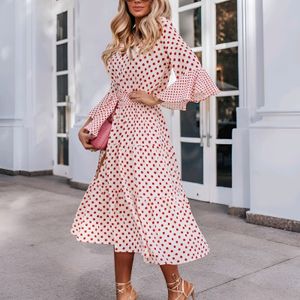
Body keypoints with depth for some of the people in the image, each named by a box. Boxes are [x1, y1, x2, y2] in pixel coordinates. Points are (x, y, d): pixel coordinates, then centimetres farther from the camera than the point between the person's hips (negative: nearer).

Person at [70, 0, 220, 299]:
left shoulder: (163, 29, -2)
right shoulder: (122, 37, 17)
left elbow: (197, 77, -9)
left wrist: (156, 97, -10)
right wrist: (88, 125, 13)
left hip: (145, 131, -7)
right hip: (118, 132, 7)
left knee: (152, 209, -2)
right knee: (120, 209, 9)